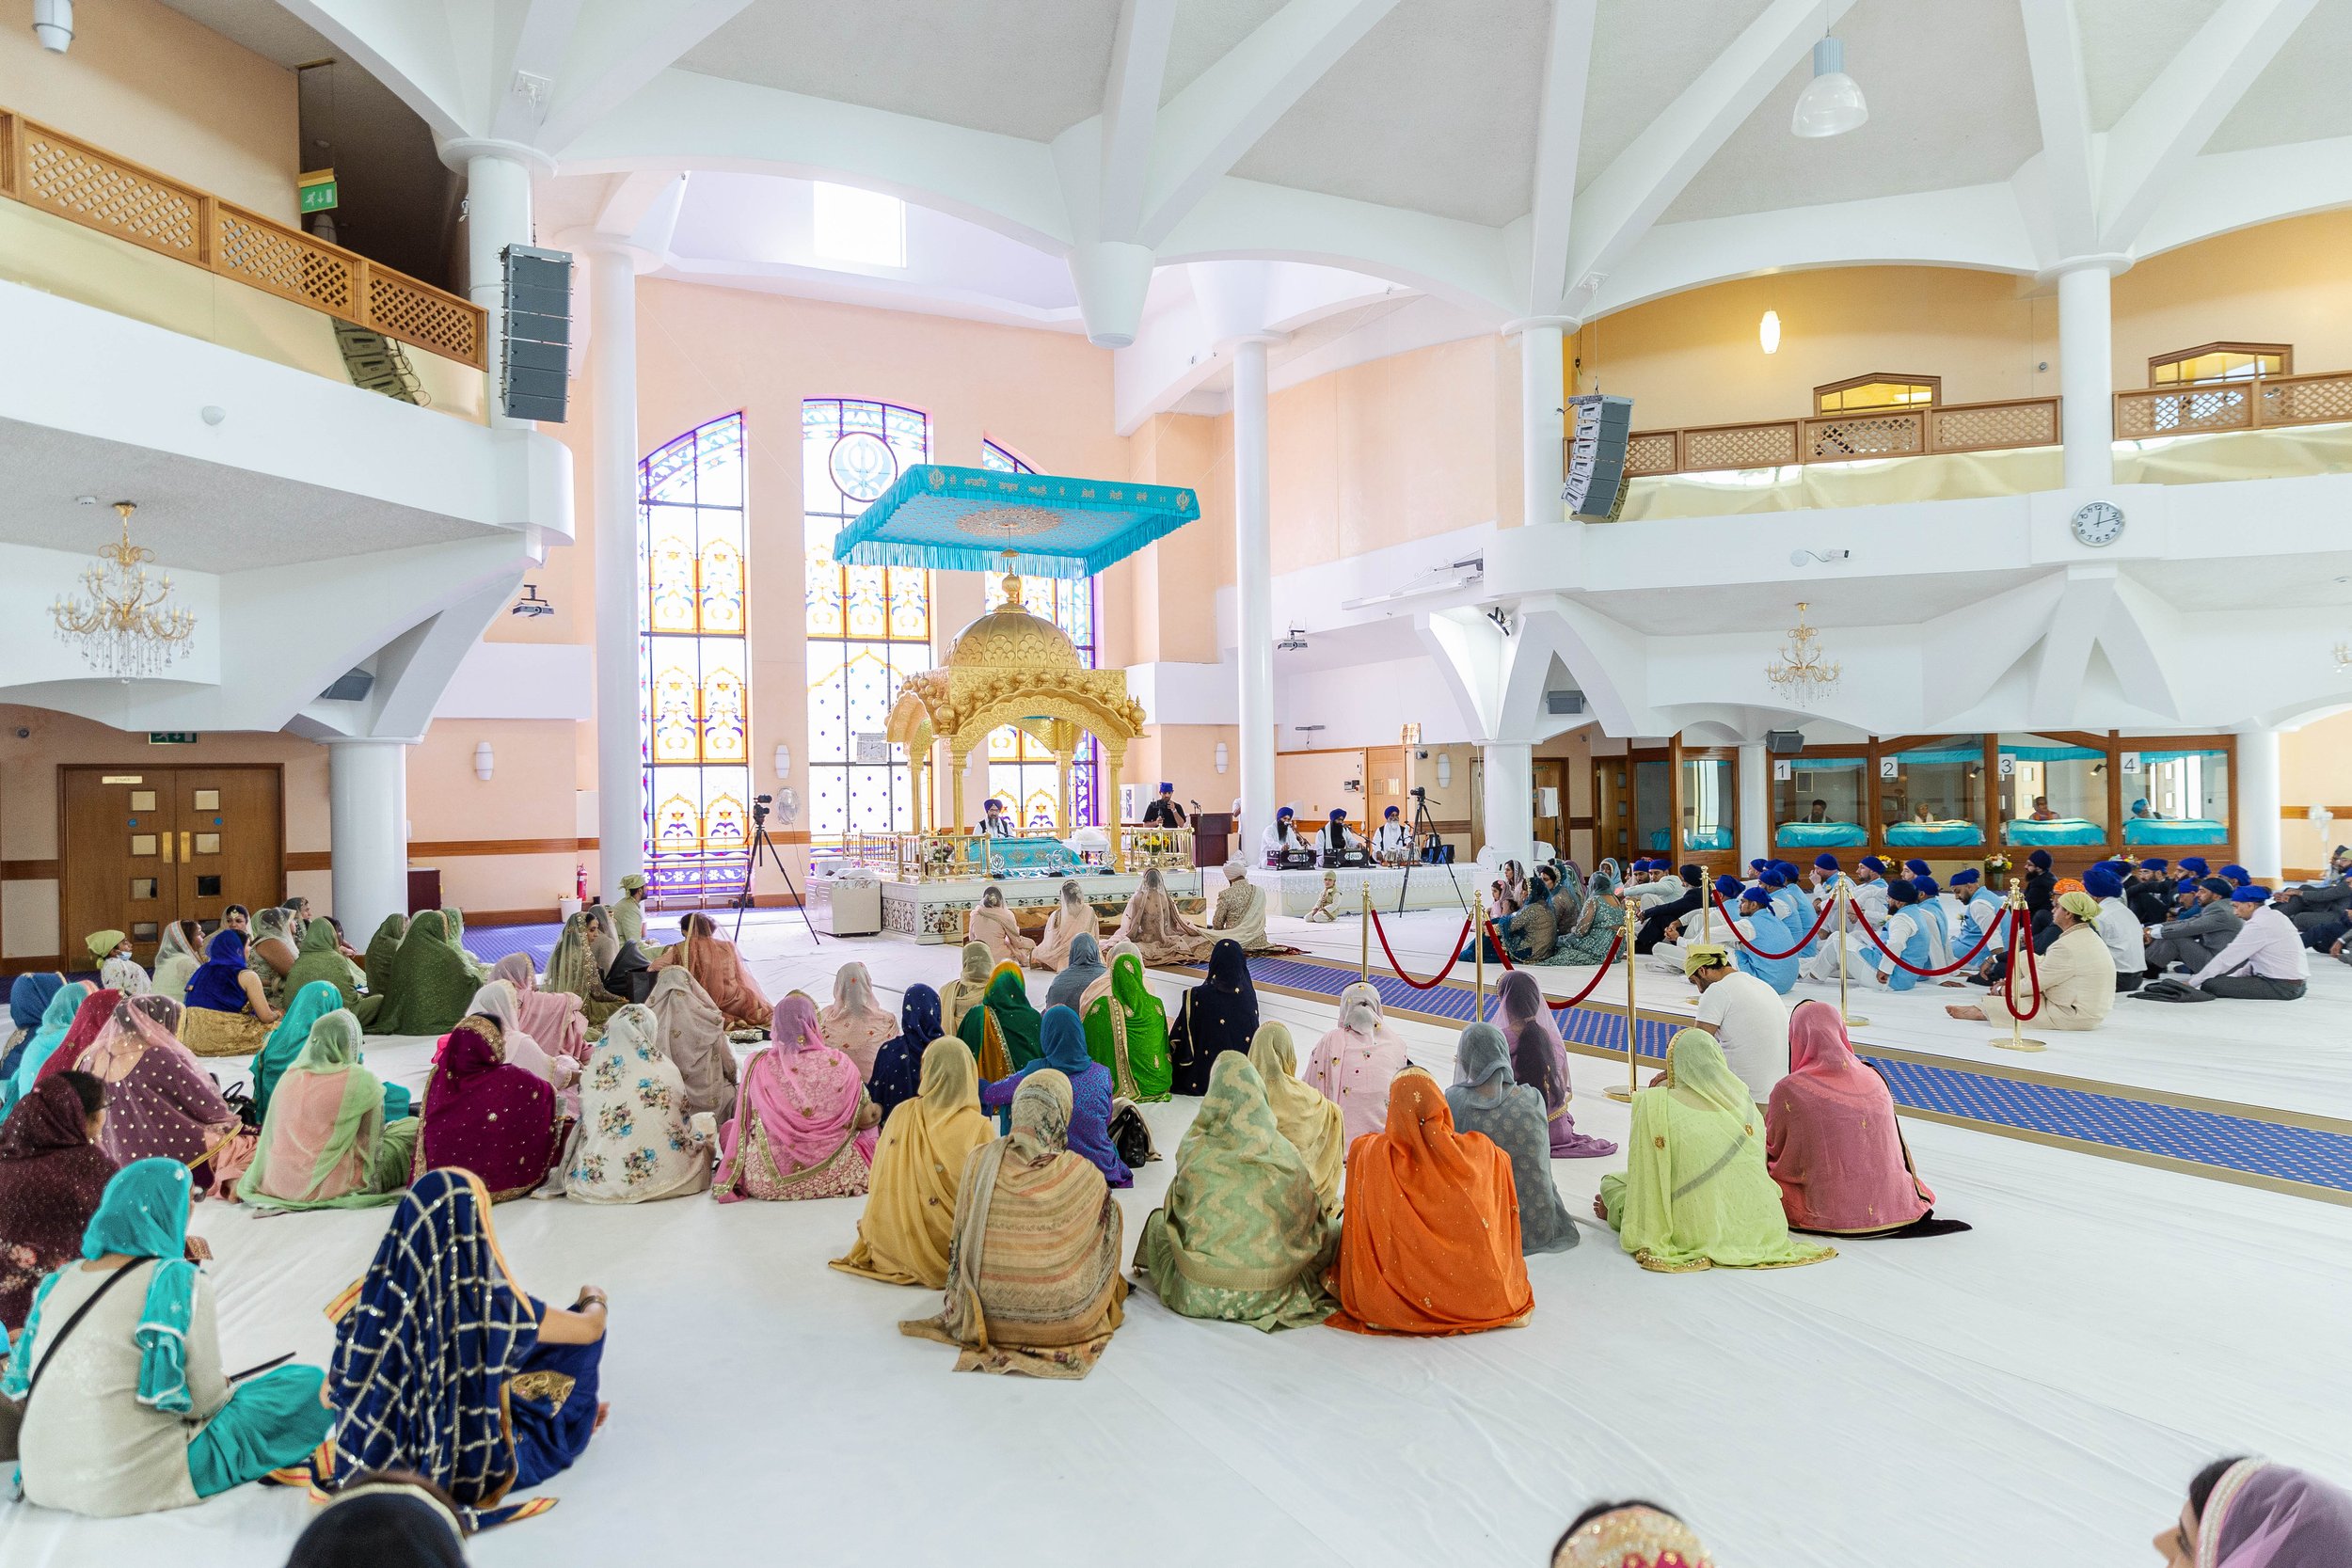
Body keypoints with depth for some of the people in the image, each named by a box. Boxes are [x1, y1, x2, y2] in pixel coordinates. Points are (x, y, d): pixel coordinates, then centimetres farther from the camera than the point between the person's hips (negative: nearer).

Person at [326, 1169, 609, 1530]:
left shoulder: (382, 1290, -21)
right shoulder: (495, 1304, -29)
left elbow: (339, 1389, -6)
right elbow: (591, 1328, -13)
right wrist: (595, 1300, 11)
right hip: (473, 1467, -4)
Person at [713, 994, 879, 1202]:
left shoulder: (757, 1066, -10)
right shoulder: (840, 1065, -12)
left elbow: (744, 1124, 3)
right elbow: (865, 1119, -1)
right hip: (831, 1176, 0)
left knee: (728, 1128, 25)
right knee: (871, 1133, 27)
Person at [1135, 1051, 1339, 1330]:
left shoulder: (1193, 1151, -11)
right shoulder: (1284, 1154, -9)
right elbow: (1310, 1219, 5)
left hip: (1196, 1296, 1)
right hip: (1268, 1297, 0)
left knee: (1157, 1220, 26)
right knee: (1333, 1230, 21)